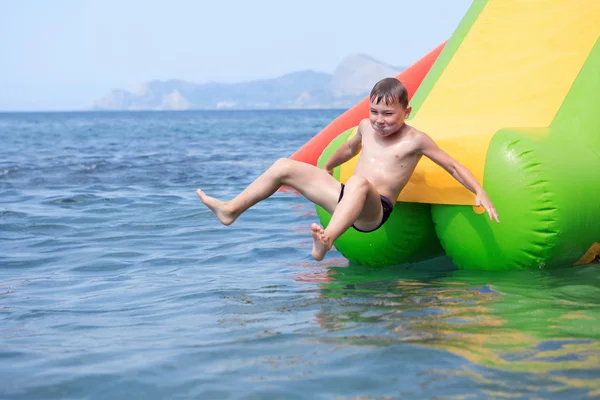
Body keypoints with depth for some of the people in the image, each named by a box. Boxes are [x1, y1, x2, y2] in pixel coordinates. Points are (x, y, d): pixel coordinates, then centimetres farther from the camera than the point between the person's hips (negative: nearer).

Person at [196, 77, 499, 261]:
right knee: (285, 167, 4)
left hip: (374, 210, -7)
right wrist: (327, 167, 50)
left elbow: (454, 167, -4)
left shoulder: (415, 140, -6)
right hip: (344, 199, 7)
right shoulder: (366, 127, 12)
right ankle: (231, 210, 4)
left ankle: (326, 240, -61)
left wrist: (480, 193, -16)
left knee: (359, 182, -44)